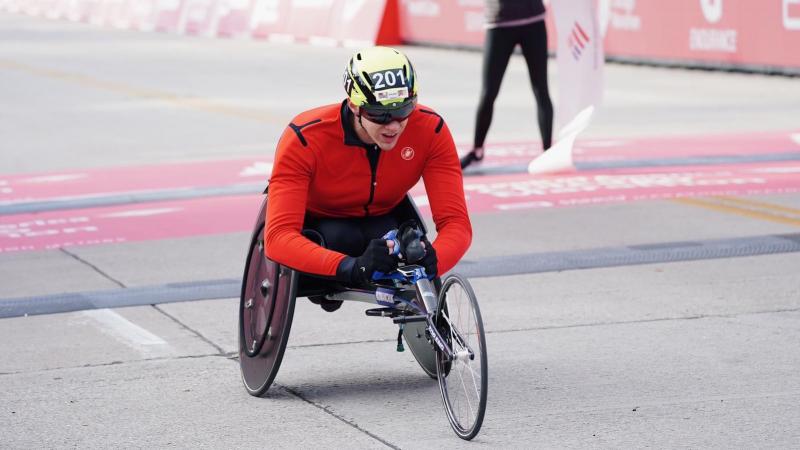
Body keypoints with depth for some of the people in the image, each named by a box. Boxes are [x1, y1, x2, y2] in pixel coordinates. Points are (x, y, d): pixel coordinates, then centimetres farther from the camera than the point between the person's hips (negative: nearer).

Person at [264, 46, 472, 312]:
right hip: (318, 223, -2)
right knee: (339, 238, -36)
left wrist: (430, 263, -53)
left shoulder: (430, 130, -27)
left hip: (382, 218, 2)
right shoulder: (305, 139, -36)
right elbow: (278, 237, -45)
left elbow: (455, 221, -29)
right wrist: (352, 267, -61)